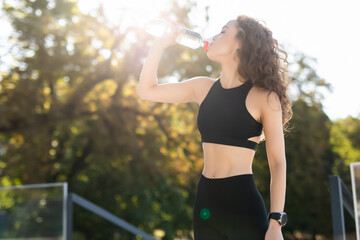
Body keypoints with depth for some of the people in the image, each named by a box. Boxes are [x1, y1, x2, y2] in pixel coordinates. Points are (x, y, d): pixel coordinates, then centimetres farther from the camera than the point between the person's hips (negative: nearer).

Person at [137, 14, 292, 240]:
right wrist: (160, 44, 7)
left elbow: (278, 163, -6)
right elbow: (147, 90, 15)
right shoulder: (203, 88, 8)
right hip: (205, 200, 5)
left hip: (243, 202, -5)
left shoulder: (263, 97, -6)